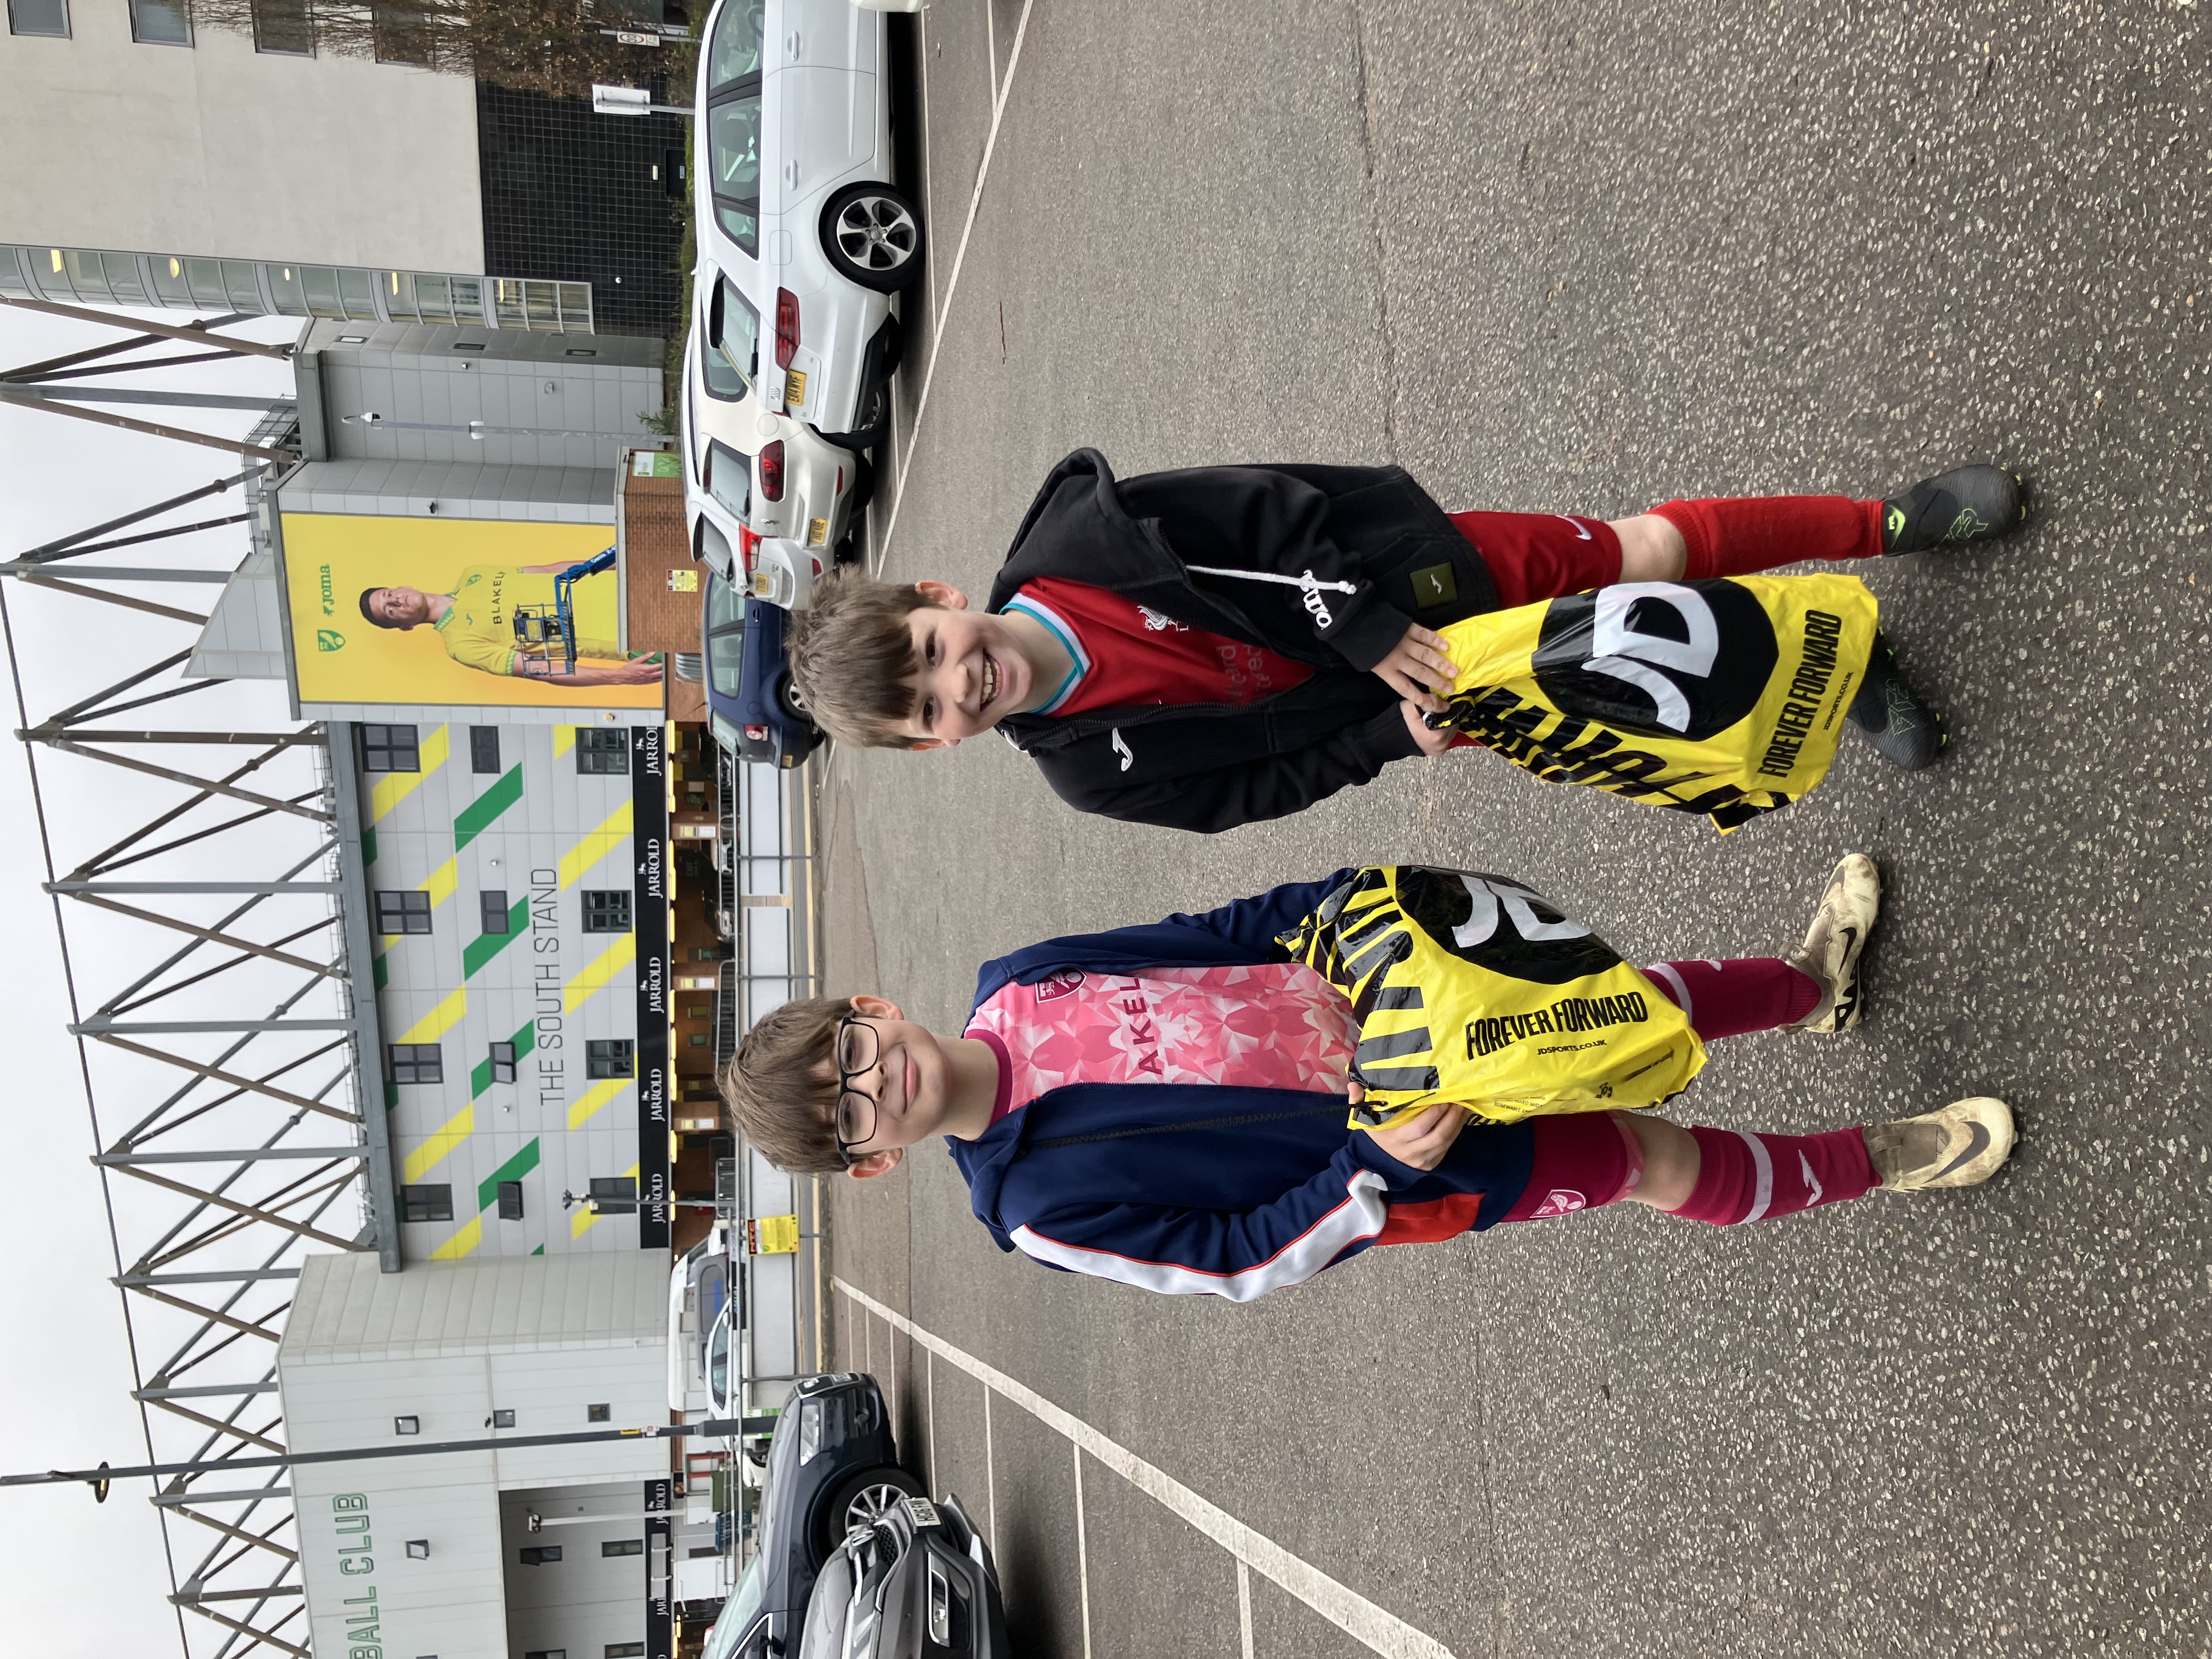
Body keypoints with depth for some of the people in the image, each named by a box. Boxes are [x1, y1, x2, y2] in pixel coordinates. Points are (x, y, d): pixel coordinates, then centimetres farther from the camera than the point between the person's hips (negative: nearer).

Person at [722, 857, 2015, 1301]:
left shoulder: (1018, 984, -8)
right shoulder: (1044, 1209, -21)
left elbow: (1214, 935, 2)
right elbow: (1242, 1260, -16)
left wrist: (1353, 896, -6)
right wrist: (1379, 1171, -26)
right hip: (1413, 1158, -5)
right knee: (1662, 1160, -4)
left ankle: (1812, 984, 42)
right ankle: (1880, 1161, 24)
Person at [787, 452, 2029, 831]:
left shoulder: (1073, 533, -18)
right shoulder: (1096, 770, -17)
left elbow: (1267, 511, -13)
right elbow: (1264, 780, -9)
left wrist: (1367, 619, -21)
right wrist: (1396, 730, -19)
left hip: (1411, 572, 0)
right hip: (1434, 698, 0)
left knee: (1655, 550, 1)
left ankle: (1889, 524, 26)